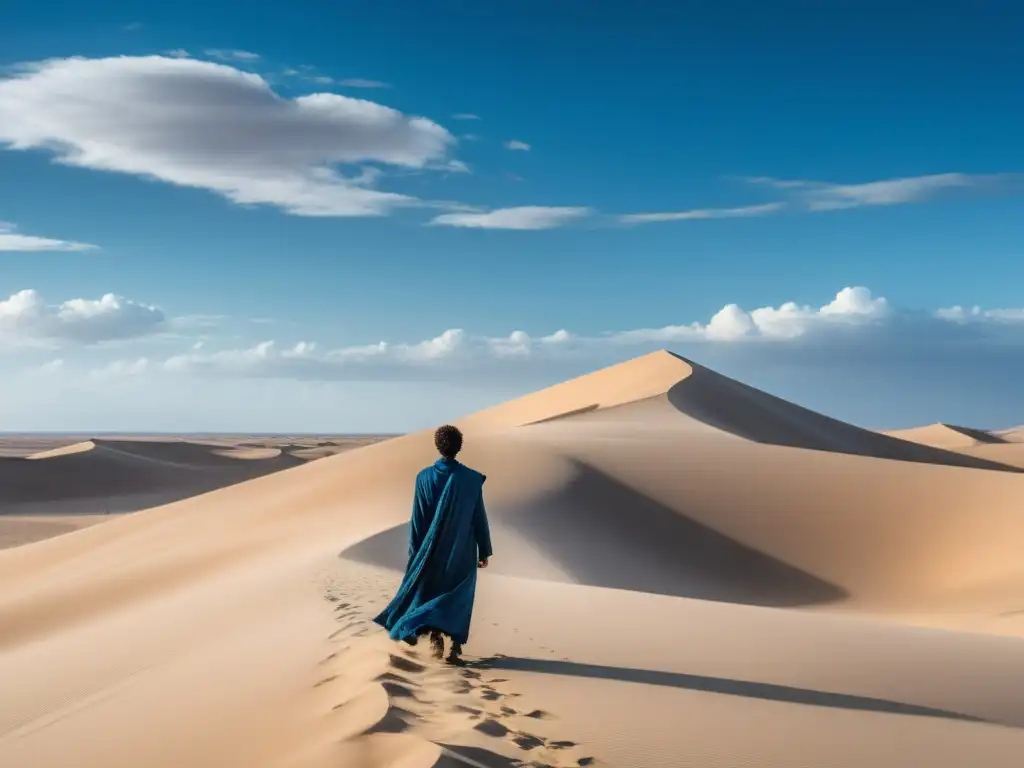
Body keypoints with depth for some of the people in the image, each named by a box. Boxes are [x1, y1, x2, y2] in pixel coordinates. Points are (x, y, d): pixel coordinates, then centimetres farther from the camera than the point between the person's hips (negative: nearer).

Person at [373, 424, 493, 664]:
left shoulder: (424, 477, -9)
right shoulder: (471, 479, -10)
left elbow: (418, 519, -6)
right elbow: (479, 517, -5)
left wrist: (415, 553, 3)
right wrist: (484, 551, 4)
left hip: (433, 549, 0)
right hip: (462, 550, 0)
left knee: (430, 593, 16)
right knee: (458, 598, 12)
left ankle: (435, 635, -4)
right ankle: (456, 646, 1)